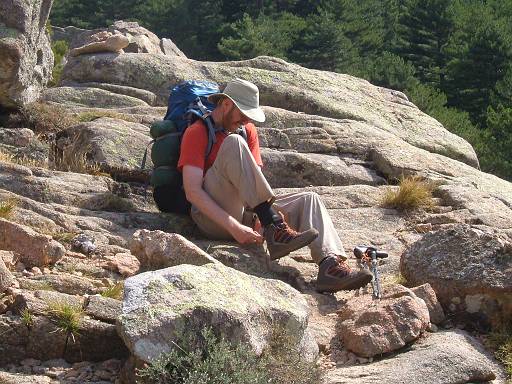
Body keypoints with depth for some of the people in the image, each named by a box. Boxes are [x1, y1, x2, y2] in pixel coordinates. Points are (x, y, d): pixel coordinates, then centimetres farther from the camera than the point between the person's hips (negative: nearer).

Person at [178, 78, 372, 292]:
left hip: (245, 213, 7)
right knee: (234, 143, -24)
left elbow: (255, 178, 9)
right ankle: (275, 231, -34)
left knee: (308, 199, -6)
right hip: (211, 217, -7)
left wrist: (259, 217, -13)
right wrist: (233, 227, -25)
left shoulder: (247, 130, 19)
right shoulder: (197, 133, -3)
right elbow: (192, 192, -15)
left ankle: (330, 265, -32)